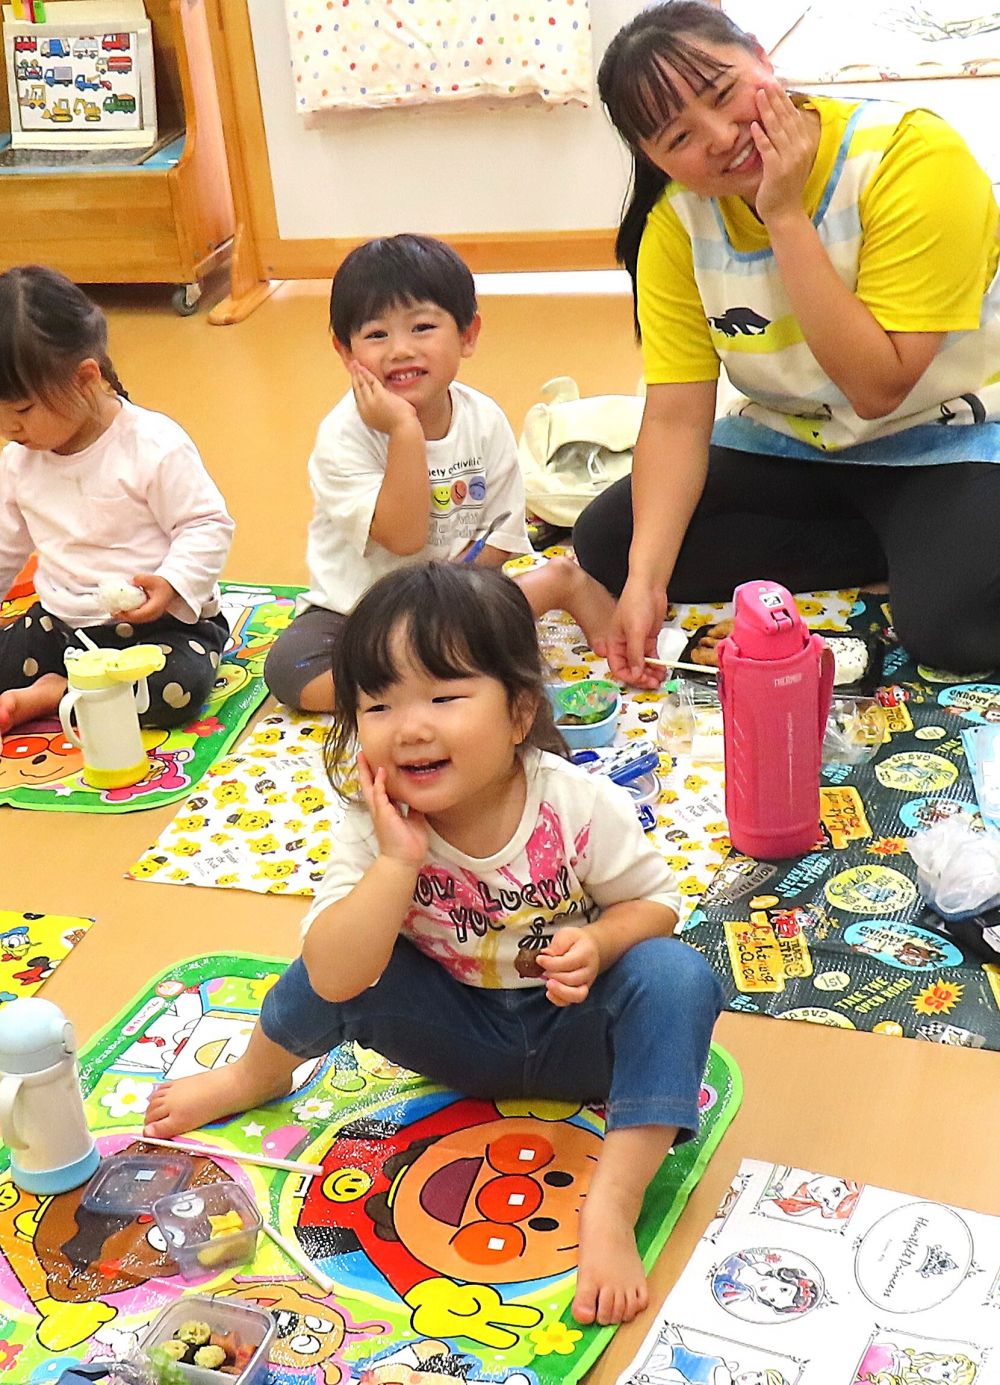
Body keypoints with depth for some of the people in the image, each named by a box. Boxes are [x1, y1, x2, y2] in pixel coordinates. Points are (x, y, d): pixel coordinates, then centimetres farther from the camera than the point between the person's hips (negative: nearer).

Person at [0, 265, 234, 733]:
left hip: (161, 621, -4)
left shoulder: (155, 446, -17)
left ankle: (49, 695, -16)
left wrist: (173, 583, -30)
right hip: (59, 624, 4)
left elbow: (207, 526, -14)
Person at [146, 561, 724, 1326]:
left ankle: (611, 1208, -28)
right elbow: (332, 980, -28)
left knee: (677, 977, -28)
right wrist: (398, 860, -38)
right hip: (457, 1033, 1)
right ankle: (256, 1077, 12)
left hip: (574, 1030, -1)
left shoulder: (581, 805, -22)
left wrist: (597, 944, -29)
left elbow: (654, 901, -7)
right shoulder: (376, 831, -19)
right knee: (343, 966, -22)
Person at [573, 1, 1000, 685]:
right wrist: (645, 578, -26)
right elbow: (676, 416, -13)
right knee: (605, 543, -9)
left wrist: (786, 217, -29)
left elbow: (877, 387, -26)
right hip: (792, 443, 6)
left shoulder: (913, 156, -24)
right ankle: (895, 551, -4)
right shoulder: (677, 220, -10)